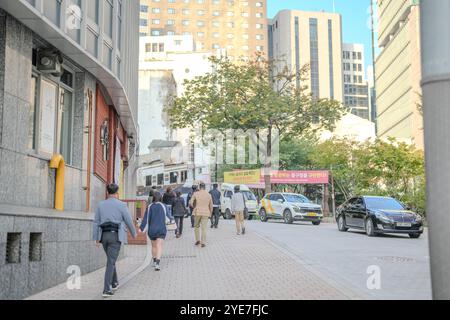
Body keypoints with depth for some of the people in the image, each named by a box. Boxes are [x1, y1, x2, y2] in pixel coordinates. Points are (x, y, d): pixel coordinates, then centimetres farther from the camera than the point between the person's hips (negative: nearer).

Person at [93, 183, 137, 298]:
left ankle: (114, 283, 35)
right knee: (110, 263, -5)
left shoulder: (101, 204, 5)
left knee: (111, 260, 25)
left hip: (104, 235, 5)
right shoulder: (121, 205, -7)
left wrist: (96, 238, 7)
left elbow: (96, 222, 4)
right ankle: (106, 290, -11)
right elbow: (129, 221, -2)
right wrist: (134, 233, 16)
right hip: (116, 236, -4)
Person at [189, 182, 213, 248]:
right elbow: (211, 206, 7)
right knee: (204, 228, 2)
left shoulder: (196, 194, -3)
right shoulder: (209, 195, 5)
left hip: (197, 212, -1)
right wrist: (210, 214, 17)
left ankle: (198, 240, 12)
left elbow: (190, 203, -7)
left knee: (197, 226, 17)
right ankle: (203, 243, -1)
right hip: (205, 213, 1)